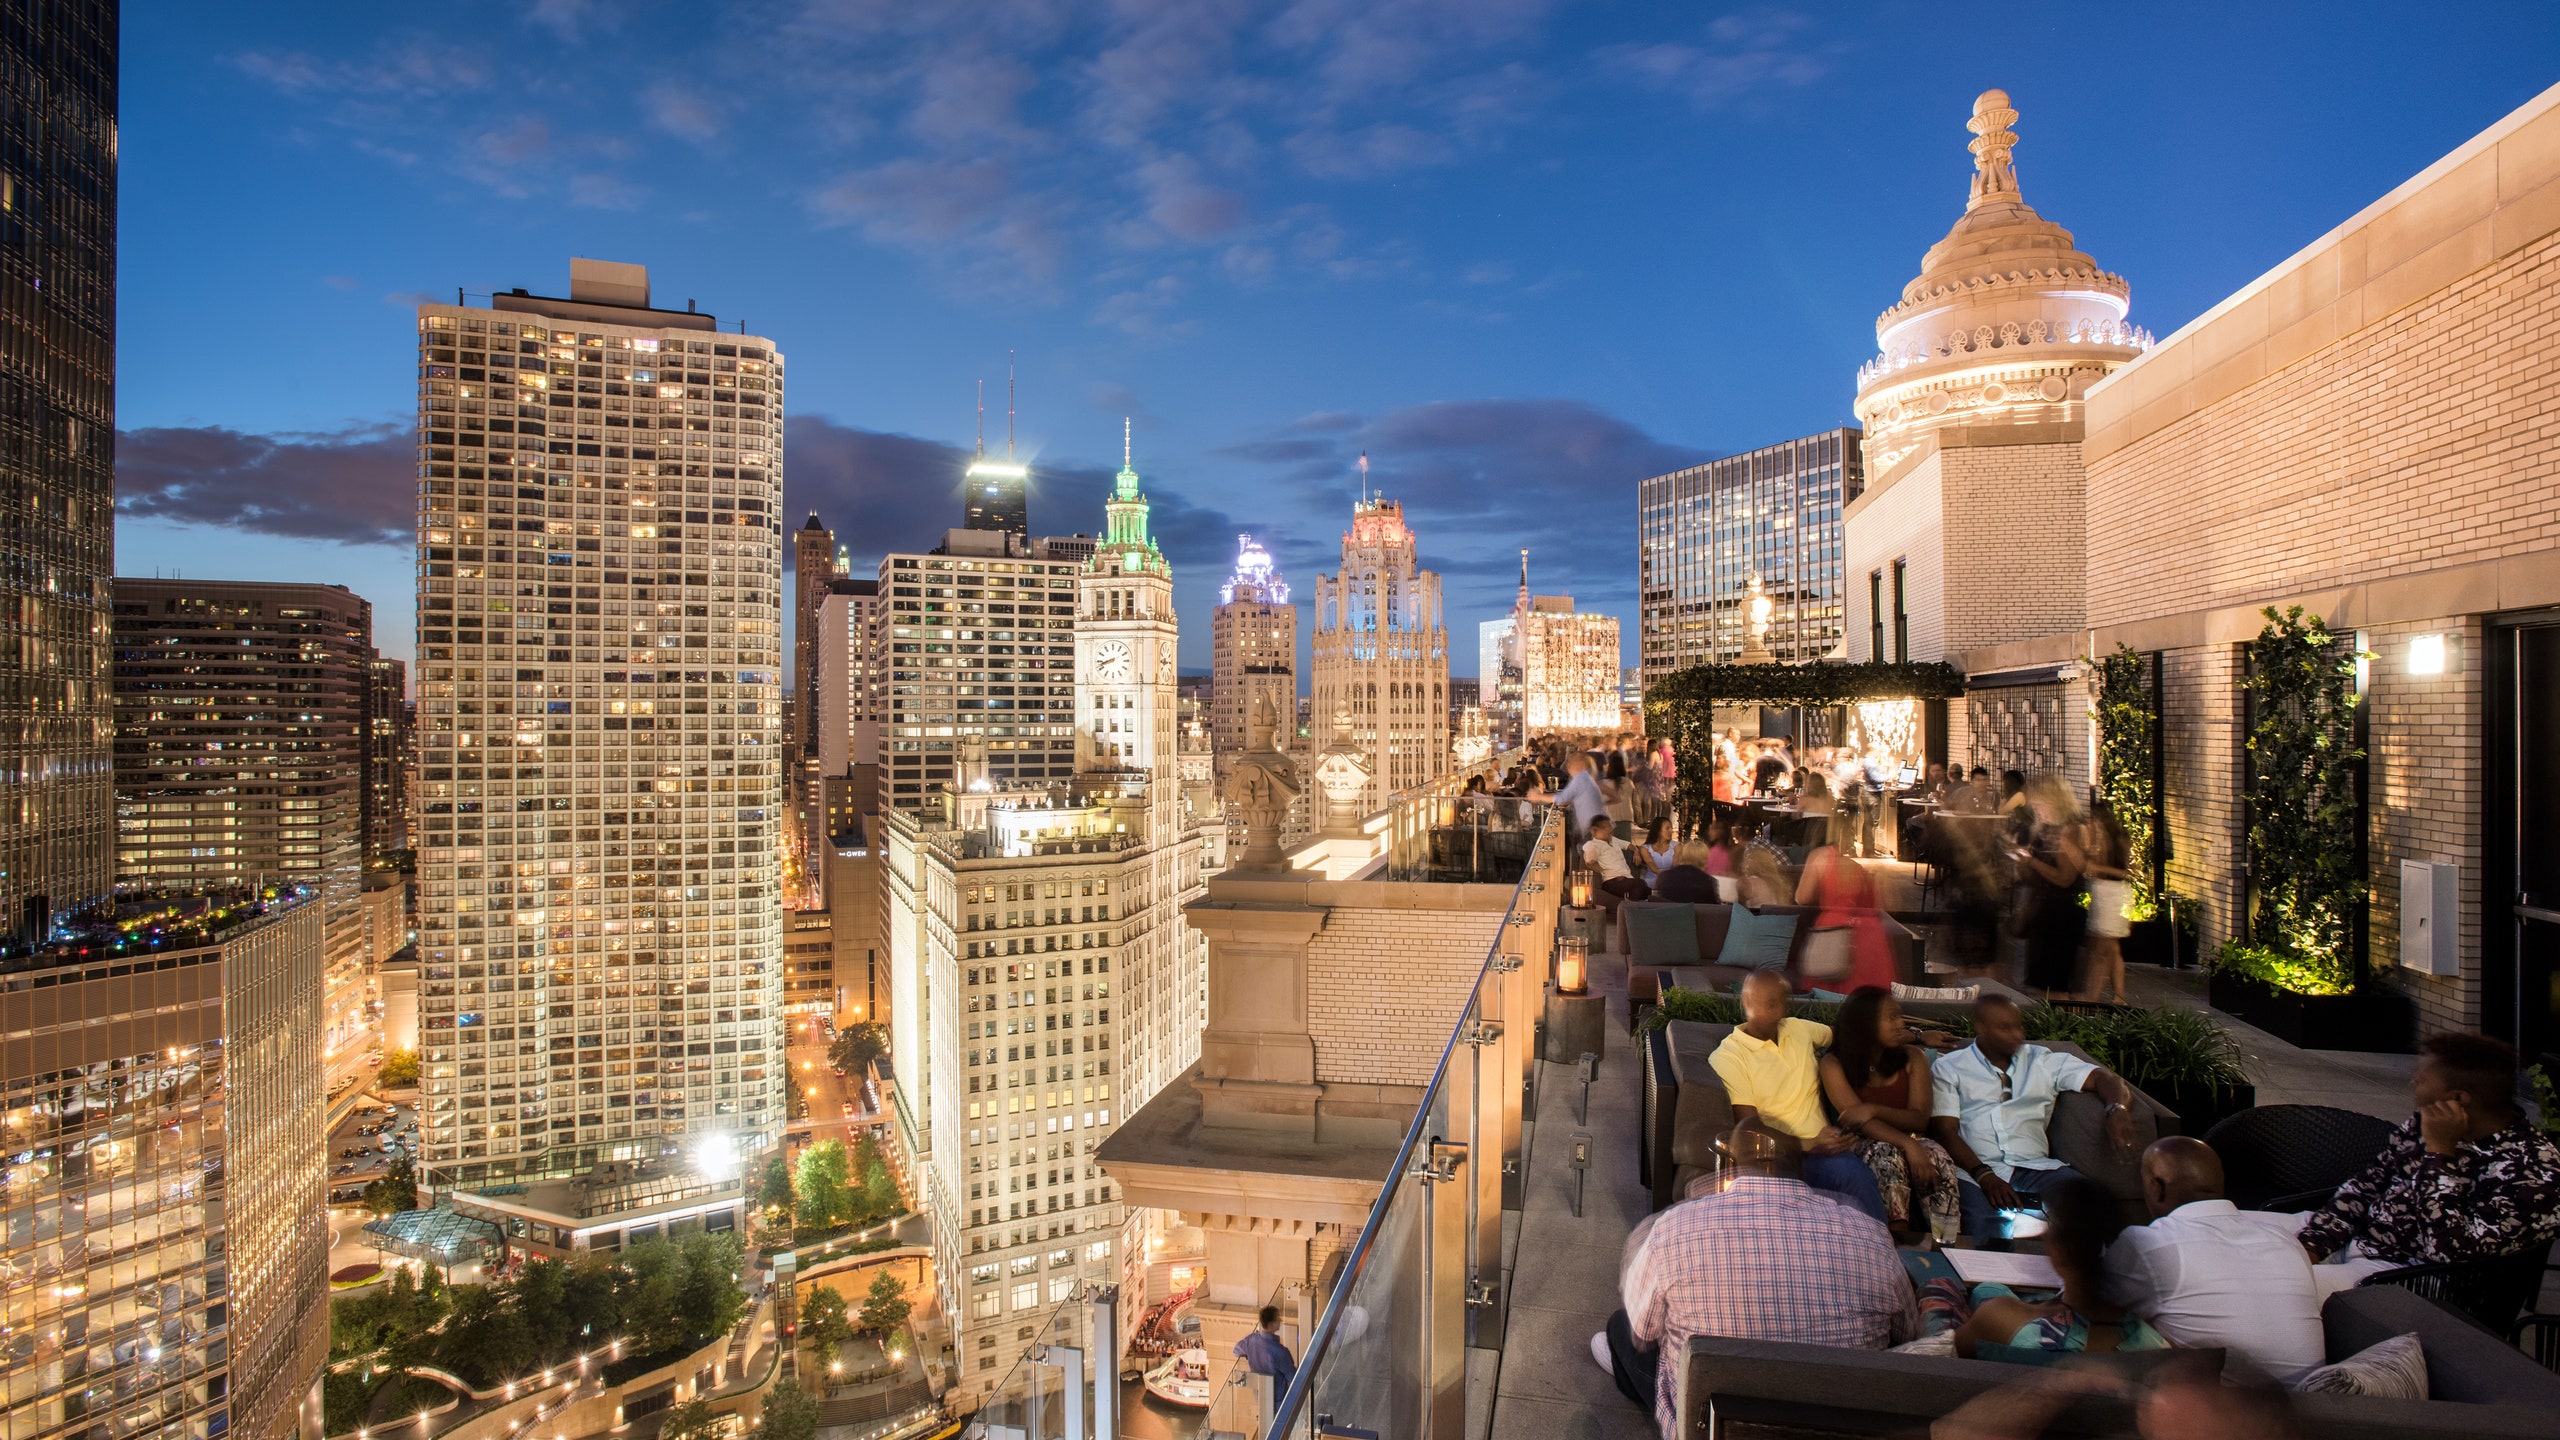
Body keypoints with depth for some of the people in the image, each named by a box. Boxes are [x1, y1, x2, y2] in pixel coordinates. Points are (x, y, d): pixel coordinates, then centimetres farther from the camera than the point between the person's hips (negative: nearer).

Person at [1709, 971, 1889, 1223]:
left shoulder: (1798, 1029, 16)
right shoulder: (1726, 1058, -4)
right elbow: (1750, 1126, -9)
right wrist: (1809, 1145, -21)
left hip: (1822, 1145, 5)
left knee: (1860, 1176, -31)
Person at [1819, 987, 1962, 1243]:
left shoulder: (1912, 1057, 4)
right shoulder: (1834, 1064, -6)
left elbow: (1919, 1119, -4)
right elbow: (1860, 1123, -15)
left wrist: (1875, 1110, -23)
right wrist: (1909, 1145, -31)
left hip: (1906, 1138, 3)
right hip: (1858, 1146, -3)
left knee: (1938, 1156, -30)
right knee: (1888, 1154, -36)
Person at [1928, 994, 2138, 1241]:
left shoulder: (2042, 1061, 21)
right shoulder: (1948, 1069, 10)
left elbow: (2101, 1077, 15)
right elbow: (1945, 1131, 0)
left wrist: (2117, 1109, -10)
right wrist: (1984, 1175, -17)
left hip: (2035, 1167, 4)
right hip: (1974, 1169, -4)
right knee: (1980, 1220, -38)